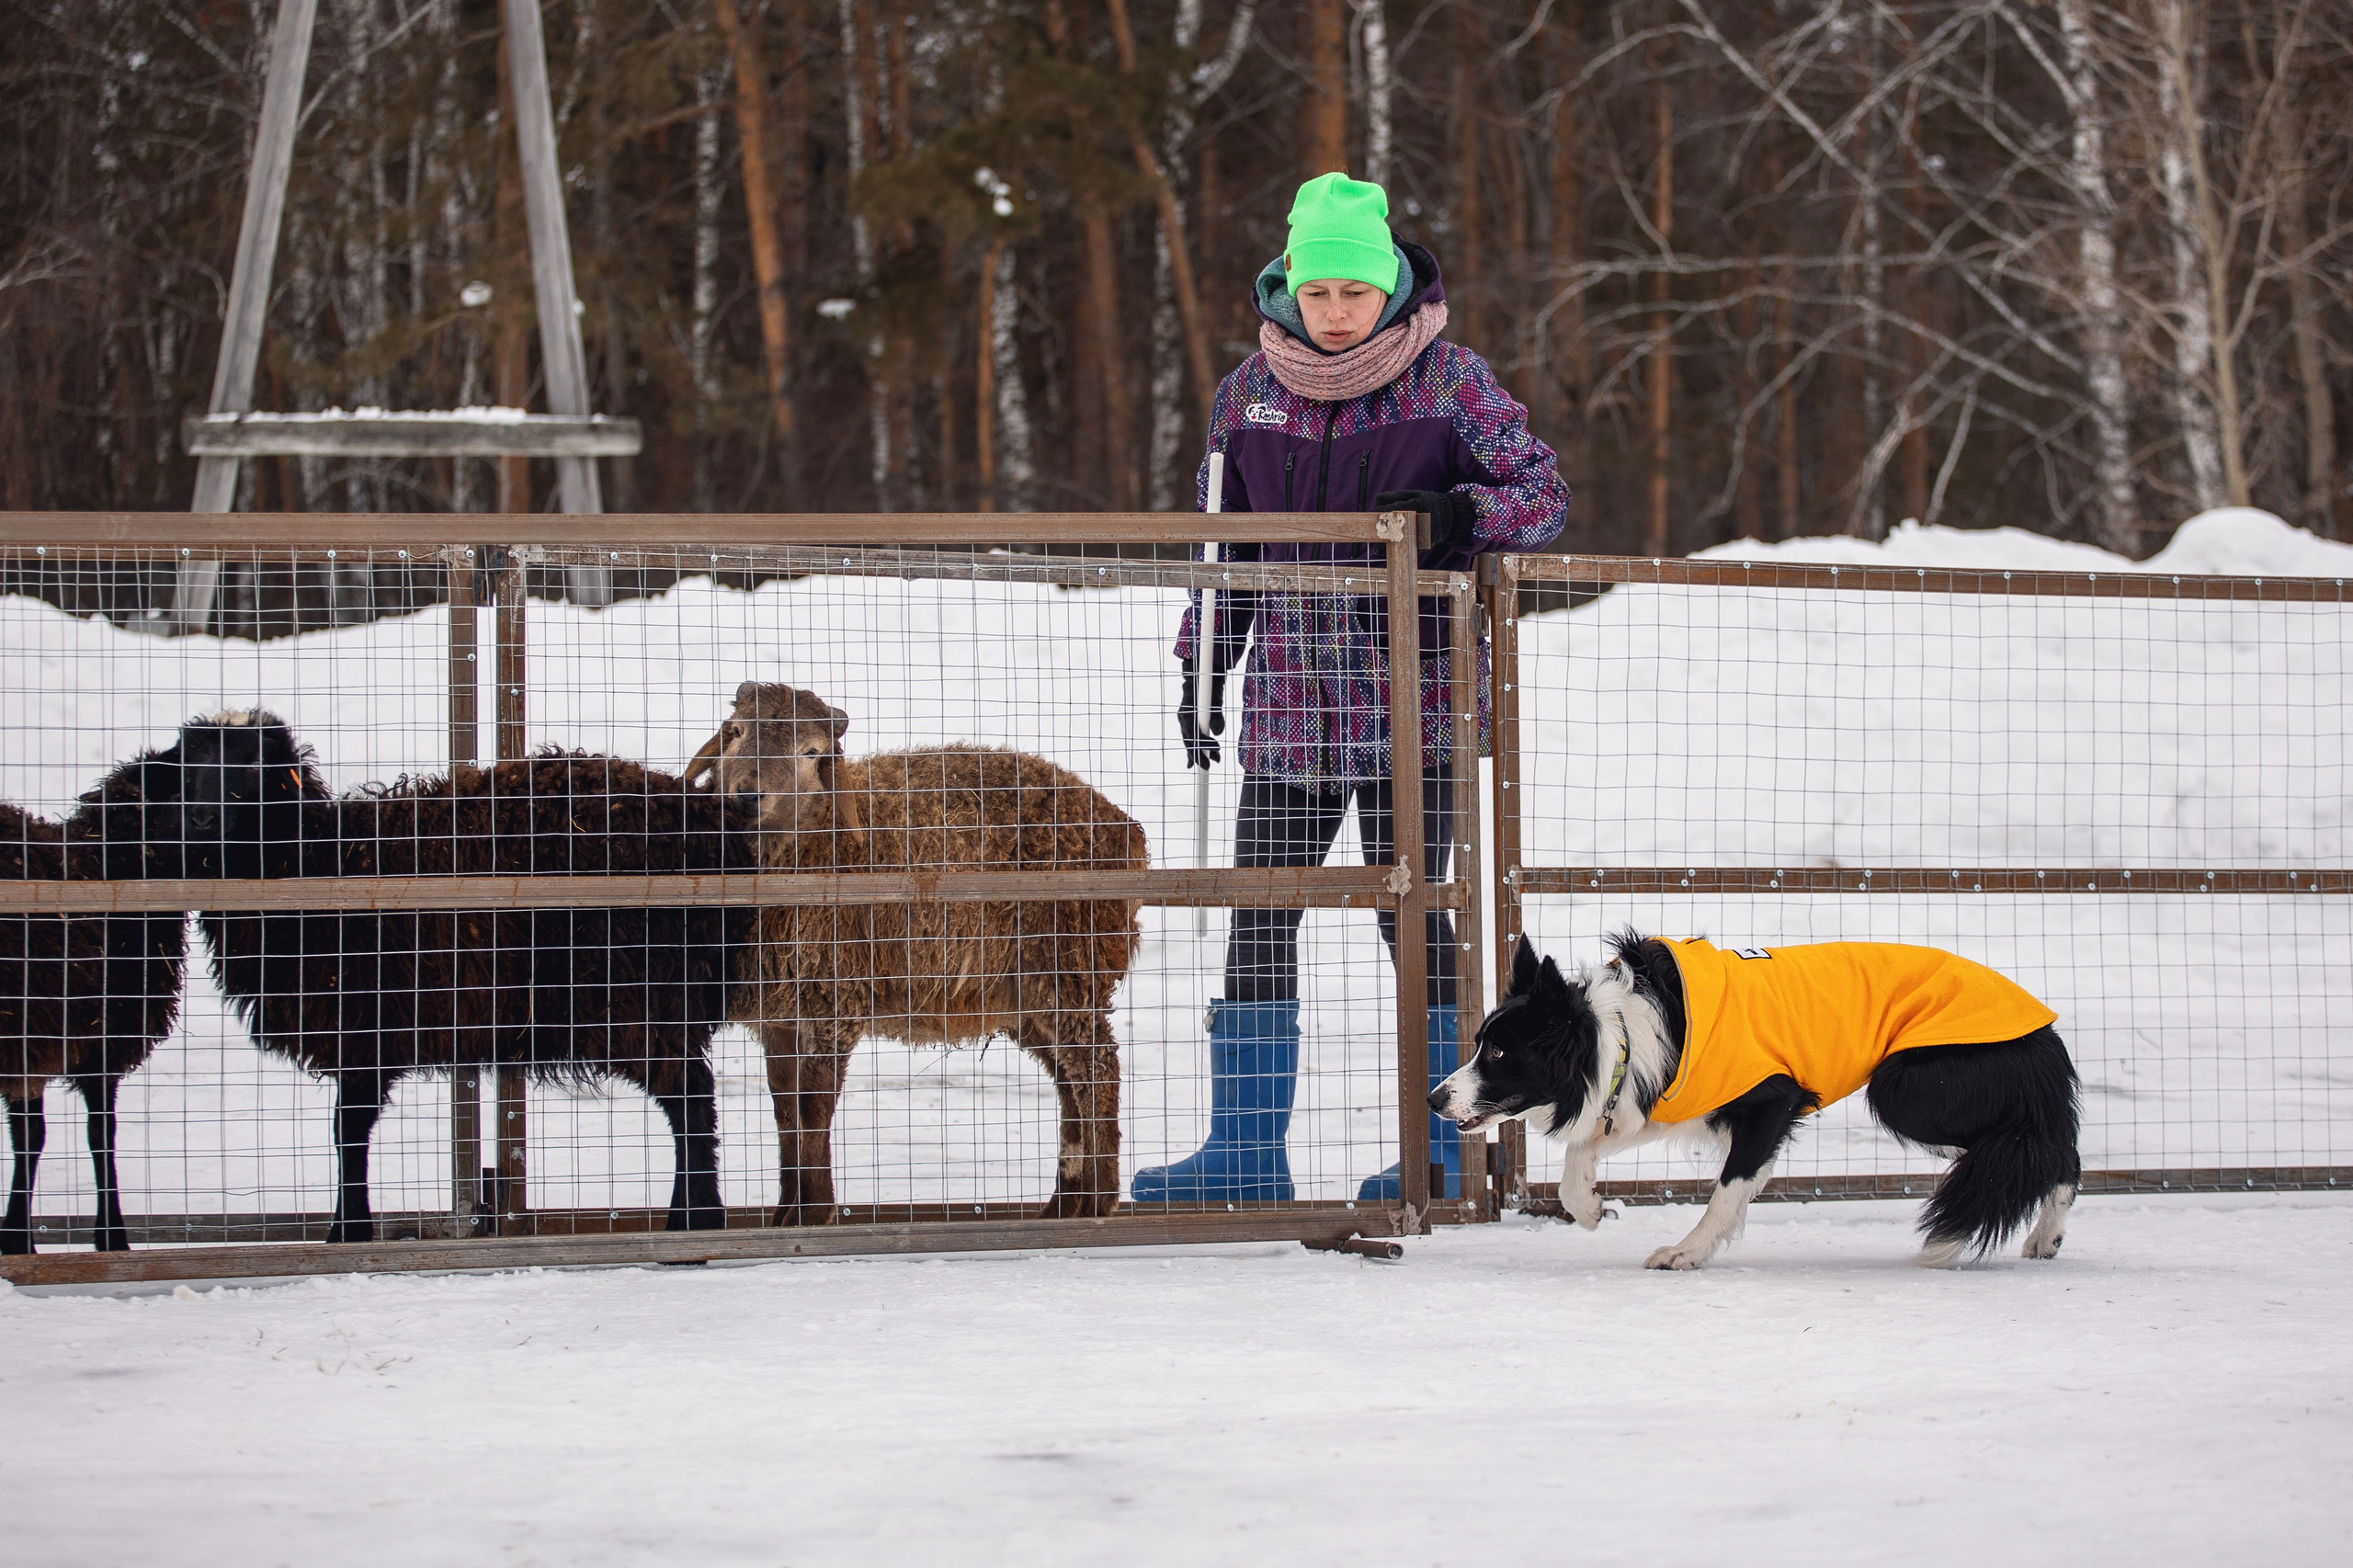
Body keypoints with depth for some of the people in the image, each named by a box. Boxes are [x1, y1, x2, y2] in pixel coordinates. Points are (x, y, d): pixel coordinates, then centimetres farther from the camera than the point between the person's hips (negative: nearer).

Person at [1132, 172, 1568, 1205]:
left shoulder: (1445, 379, -3)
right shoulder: (1252, 389, 7)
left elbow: (1545, 494, -1)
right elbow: (1224, 540, 17)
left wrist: (1461, 512, -21)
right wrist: (1199, 670, 13)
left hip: (1409, 701, -4)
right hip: (1288, 699, 4)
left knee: (1410, 914, -3)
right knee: (1260, 916, 2)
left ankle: (1439, 1151, 7)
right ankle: (1245, 1152, 8)